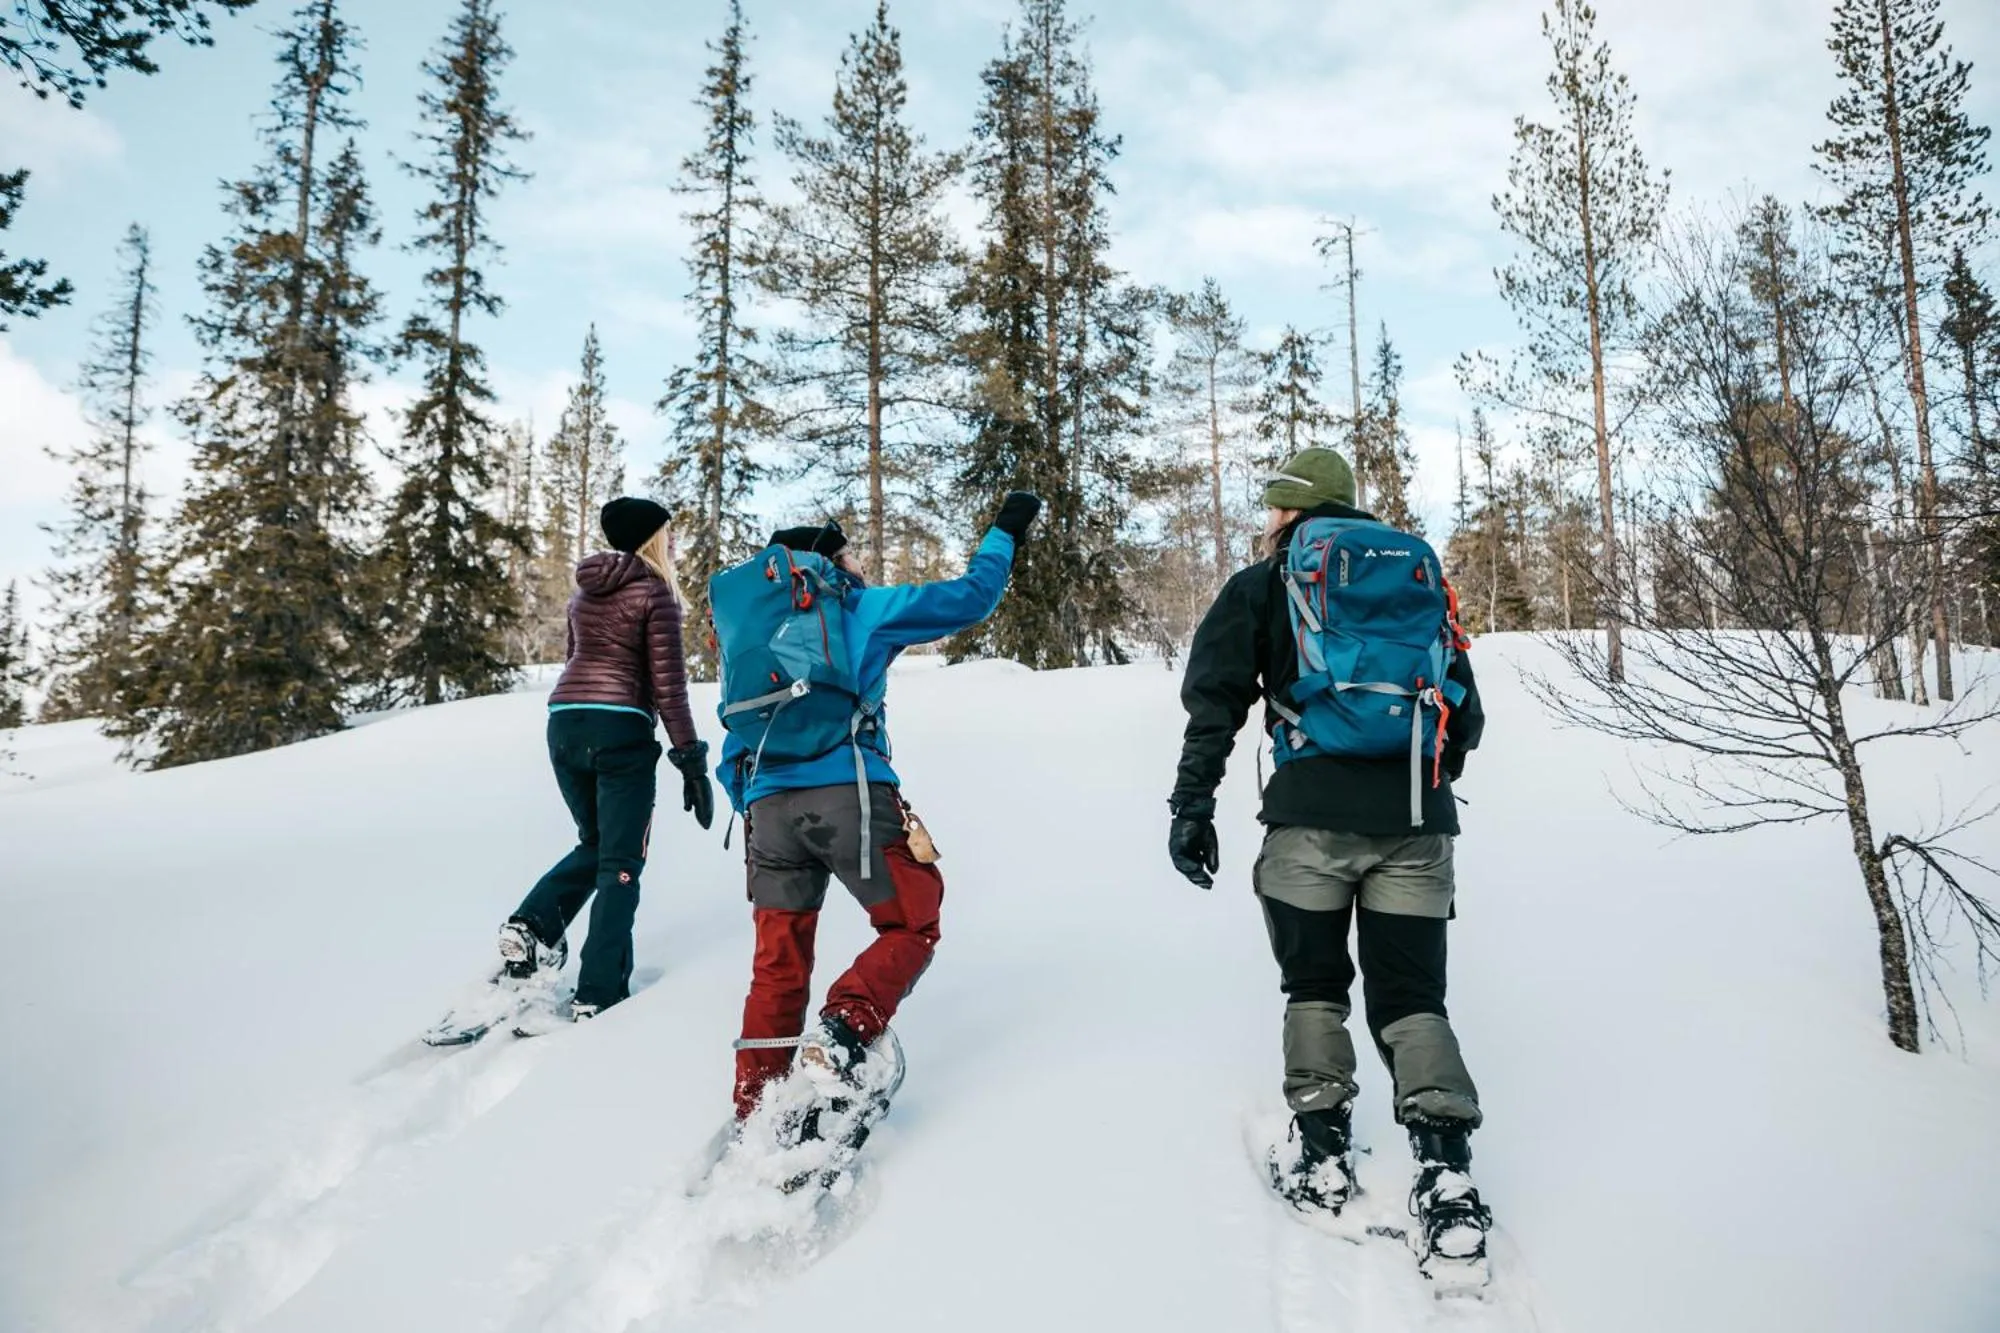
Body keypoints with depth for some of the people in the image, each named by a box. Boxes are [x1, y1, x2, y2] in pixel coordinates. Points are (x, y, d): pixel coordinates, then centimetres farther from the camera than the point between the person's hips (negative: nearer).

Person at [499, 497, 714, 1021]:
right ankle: (598, 997, -1)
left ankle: (532, 924, 3)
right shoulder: (655, 592, -4)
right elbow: (668, 685, -9)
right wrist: (692, 762, -6)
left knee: (594, 845, 24)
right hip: (621, 731, -6)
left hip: (564, 723, 7)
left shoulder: (583, 590, 15)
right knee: (620, 865, 1)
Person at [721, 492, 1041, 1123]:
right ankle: (842, 1032, -13)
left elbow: (733, 741, 24)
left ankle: (754, 1113, 13)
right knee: (913, 926, 10)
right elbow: (970, 597, 10)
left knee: (778, 964, 14)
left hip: (767, 803, 5)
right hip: (849, 791, -5)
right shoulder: (862, 607, 11)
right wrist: (1006, 529, 22)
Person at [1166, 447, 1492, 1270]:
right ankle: (1446, 1170, -6)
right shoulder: (1423, 577, 20)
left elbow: (1214, 700, -2)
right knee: (1412, 996, 10)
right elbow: (1467, 714, 21)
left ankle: (1324, 1159, 14)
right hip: (1418, 821, 3)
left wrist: (1192, 804, 0)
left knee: (1314, 987, 15)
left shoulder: (1263, 585, 9)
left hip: (1312, 817, -2)